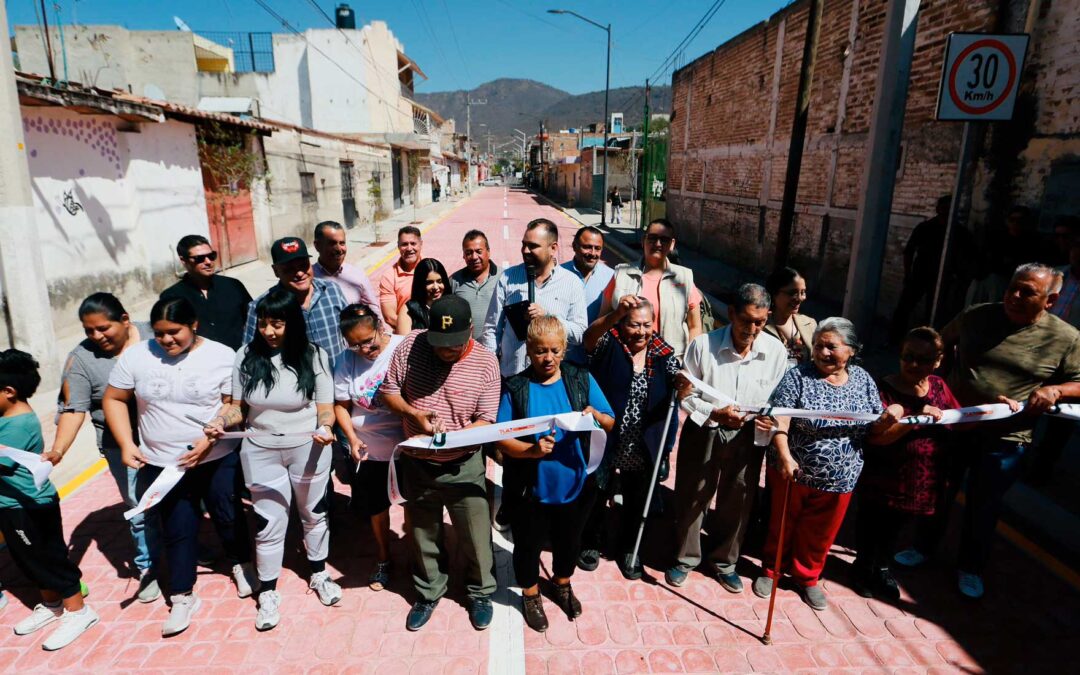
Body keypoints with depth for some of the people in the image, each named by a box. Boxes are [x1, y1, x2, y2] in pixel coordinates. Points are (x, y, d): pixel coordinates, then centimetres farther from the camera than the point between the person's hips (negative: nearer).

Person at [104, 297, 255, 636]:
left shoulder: (222, 356, -12)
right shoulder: (135, 356, -6)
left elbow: (235, 404, -11)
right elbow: (113, 399, 3)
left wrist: (210, 439, -22)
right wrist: (126, 444, -6)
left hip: (218, 459, -1)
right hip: (163, 464, 1)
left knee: (229, 516, 16)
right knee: (177, 530, 10)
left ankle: (242, 564, 42)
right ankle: (183, 597, 26)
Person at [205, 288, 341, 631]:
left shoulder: (313, 356, -11)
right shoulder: (246, 356, -7)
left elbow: (325, 408, -9)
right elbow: (239, 407, 0)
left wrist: (324, 428, -29)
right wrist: (221, 421, -20)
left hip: (308, 449, 0)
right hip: (261, 452, 1)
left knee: (314, 514, 18)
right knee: (269, 523, 10)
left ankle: (319, 574, 42)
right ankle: (268, 593, 30)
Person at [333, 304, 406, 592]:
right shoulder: (348, 360, -8)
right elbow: (341, 405, 2)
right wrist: (352, 438, -10)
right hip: (370, 449, 3)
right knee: (377, 507, 20)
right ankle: (383, 560, 43)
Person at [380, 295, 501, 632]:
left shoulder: (486, 362, -16)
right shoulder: (410, 346, -13)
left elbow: (485, 420, -14)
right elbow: (389, 390, -4)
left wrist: (452, 436, -31)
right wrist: (415, 414, -22)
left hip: (463, 466, -2)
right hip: (417, 464, 2)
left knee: (475, 536, 12)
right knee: (422, 535, 21)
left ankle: (480, 593, 40)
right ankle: (428, 592, 45)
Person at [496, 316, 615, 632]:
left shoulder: (582, 379, -5)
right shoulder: (515, 388, -12)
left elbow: (611, 424, -1)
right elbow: (500, 439, -13)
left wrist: (595, 415, -23)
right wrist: (531, 450, -30)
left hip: (575, 485, 3)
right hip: (531, 488, -2)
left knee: (569, 541, 25)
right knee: (529, 545, 17)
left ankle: (562, 585, 54)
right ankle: (531, 595, 47)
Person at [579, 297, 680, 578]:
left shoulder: (664, 354, -3)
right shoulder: (609, 344, -13)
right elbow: (589, 338, -34)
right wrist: (615, 314, -52)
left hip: (643, 448, 3)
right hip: (605, 441, -3)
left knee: (636, 503, 21)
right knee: (597, 497, 17)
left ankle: (627, 549, 45)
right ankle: (591, 544, 42)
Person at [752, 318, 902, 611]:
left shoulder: (863, 380, 1)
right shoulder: (797, 376, -12)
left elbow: (873, 432, 5)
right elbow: (780, 419, -20)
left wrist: (888, 419, -16)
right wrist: (784, 455, -34)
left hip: (839, 481, 3)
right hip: (793, 474, -3)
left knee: (820, 535, 19)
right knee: (782, 526, 16)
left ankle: (808, 578, 42)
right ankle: (770, 570, 39)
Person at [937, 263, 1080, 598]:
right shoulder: (976, 316, -4)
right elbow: (941, 345, 12)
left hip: (1005, 439, -1)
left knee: (984, 506, 13)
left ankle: (971, 567, 36)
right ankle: (924, 547, 40)